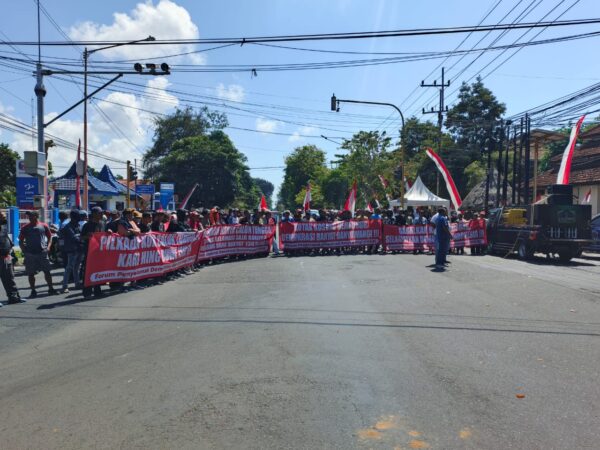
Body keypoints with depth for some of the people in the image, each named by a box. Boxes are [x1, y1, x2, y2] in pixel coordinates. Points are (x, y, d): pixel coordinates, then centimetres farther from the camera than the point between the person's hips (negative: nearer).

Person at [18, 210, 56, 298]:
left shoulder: (43, 226, 4)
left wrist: (48, 247, -3)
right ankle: (33, 291, 13)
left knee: (47, 271, 3)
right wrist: (24, 250, -5)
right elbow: (21, 240, 8)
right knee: (31, 273, 4)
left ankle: (51, 289, 12)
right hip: (30, 254, 1)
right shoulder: (25, 228, 5)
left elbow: (49, 237, 11)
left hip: (42, 252, -1)